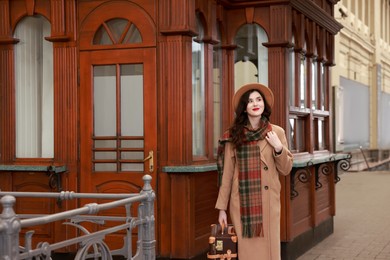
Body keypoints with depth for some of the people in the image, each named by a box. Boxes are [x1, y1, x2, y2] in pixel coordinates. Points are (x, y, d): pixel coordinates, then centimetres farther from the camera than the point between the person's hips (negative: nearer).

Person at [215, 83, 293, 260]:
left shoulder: (277, 132, 4)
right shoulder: (233, 135, 2)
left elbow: (285, 170, 6)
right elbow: (226, 173, 2)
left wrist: (279, 148, -11)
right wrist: (222, 207, 0)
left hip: (268, 202, 1)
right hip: (241, 203, 0)